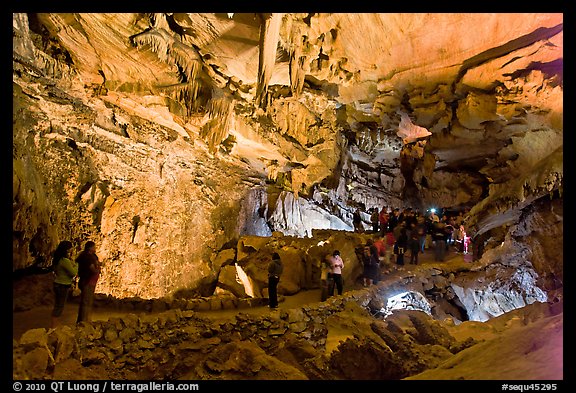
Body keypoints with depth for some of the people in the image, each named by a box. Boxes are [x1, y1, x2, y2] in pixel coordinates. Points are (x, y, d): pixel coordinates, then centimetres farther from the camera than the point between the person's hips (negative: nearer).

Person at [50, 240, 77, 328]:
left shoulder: (58, 259, 7)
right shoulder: (65, 261, -23)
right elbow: (74, 273, -19)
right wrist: (75, 265, -4)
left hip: (58, 284, 9)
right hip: (63, 286, -9)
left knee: (57, 305, 19)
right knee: (59, 306, 0)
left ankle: (55, 324, 30)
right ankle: (53, 327, 6)